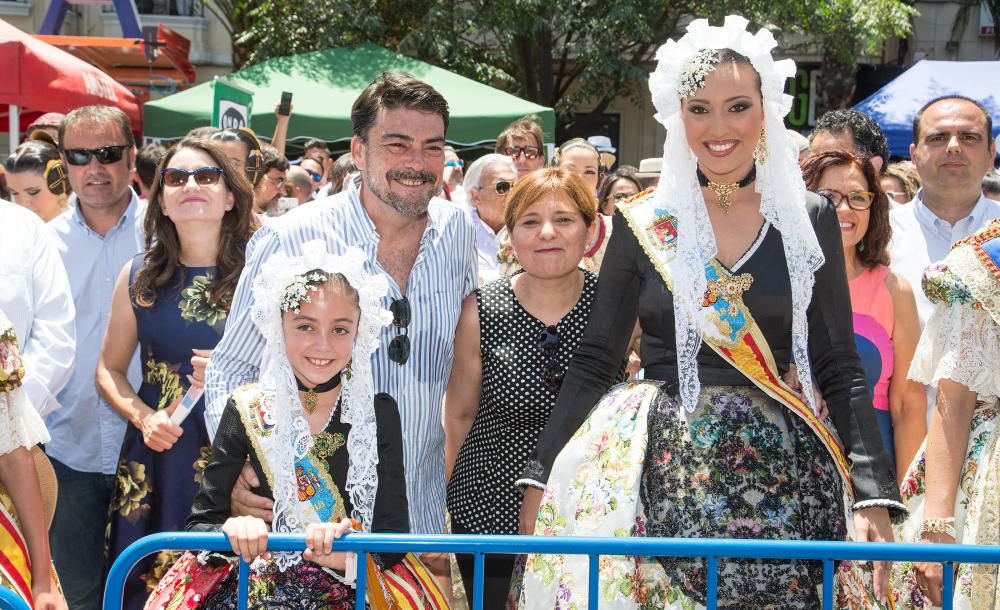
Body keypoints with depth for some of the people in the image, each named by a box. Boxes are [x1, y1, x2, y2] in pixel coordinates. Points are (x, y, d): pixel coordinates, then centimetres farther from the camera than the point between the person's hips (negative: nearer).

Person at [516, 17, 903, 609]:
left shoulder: (811, 220, 4)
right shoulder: (645, 224, 3)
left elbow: (841, 369, 3)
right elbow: (595, 361, 6)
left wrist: (874, 494, -7)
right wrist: (541, 477, 0)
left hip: (780, 476, 1)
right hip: (663, 474, 0)